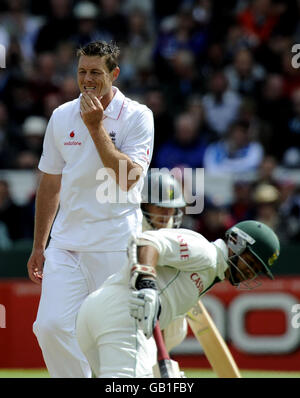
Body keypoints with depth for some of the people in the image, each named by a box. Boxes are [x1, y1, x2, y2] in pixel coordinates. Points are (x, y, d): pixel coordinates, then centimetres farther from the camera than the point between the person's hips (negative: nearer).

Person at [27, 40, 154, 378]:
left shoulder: (137, 116, -3)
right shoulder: (62, 116, 10)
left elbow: (127, 179, -15)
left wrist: (96, 128, -17)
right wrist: (39, 246, 17)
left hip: (115, 245, -4)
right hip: (66, 243, 4)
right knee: (51, 325, -10)